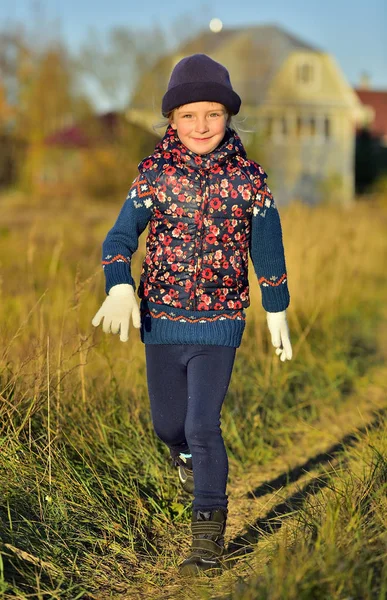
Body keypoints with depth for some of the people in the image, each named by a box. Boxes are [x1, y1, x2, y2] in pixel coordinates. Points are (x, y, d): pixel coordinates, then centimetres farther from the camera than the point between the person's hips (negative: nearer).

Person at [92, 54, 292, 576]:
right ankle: (188, 455, 51)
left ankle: (209, 538, 6)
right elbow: (122, 235, -8)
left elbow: (267, 249, 5)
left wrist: (277, 313, 10)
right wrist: (120, 288, -27)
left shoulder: (248, 178, -4)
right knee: (168, 424, 14)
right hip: (161, 318, 2)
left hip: (220, 323, -2)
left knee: (203, 427, -8)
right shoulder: (155, 174, -3)